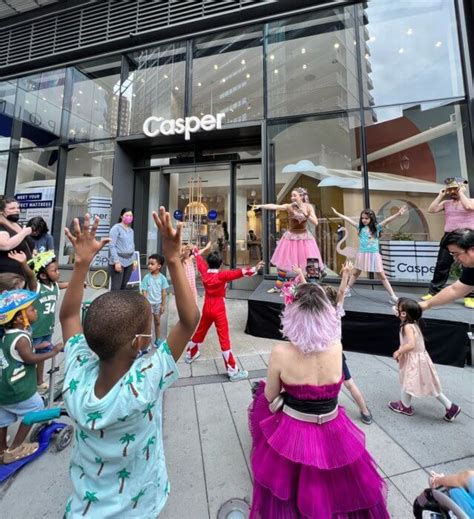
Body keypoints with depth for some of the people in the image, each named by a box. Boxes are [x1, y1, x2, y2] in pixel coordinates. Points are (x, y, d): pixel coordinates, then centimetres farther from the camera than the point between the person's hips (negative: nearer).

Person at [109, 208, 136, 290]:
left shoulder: (131, 230, 15)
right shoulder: (116, 228, -5)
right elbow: (112, 246, -12)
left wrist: (134, 260, 13)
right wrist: (116, 261, -17)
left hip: (129, 262, 6)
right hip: (119, 261, -6)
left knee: (124, 286, 12)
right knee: (116, 287, -5)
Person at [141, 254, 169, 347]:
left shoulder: (162, 278, -7)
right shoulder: (147, 277, -11)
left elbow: (164, 292, -2)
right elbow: (144, 292, -10)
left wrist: (163, 305, -2)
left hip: (158, 303, 2)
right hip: (149, 303, -2)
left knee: (157, 322, 18)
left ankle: (158, 340, 34)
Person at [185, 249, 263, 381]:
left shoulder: (204, 273, -2)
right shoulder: (222, 275, -18)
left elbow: (200, 261, 17)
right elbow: (238, 272, -33)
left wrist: (195, 251, 36)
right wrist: (253, 269, -43)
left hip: (207, 309, 6)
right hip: (218, 311, -6)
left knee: (199, 333, 25)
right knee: (224, 340, -4)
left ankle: (190, 355, 48)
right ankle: (233, 372, 4)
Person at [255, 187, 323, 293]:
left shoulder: (308, 207, -3)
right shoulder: (289, 206, -8)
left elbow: (315, 222, -8)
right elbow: (274, 206, -23)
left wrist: (305, 213, -18)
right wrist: (261, 206, -35)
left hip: (304, 237, 0)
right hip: (291, 237, 0)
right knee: (283, 263, 5)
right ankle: (278, 286, 21)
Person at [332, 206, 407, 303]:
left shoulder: (376, 227, -3)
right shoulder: (360, 227, 3)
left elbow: (387, 220, -16)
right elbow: (348, 219, 4)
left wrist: (398, 214, -31)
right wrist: (337, 213, 7)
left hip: (374, 255, -2)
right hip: (362, 254, 2)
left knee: (382, 276, 4)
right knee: (355, 273, 15)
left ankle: (393, 296, 9)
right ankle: (347, 291, 26)